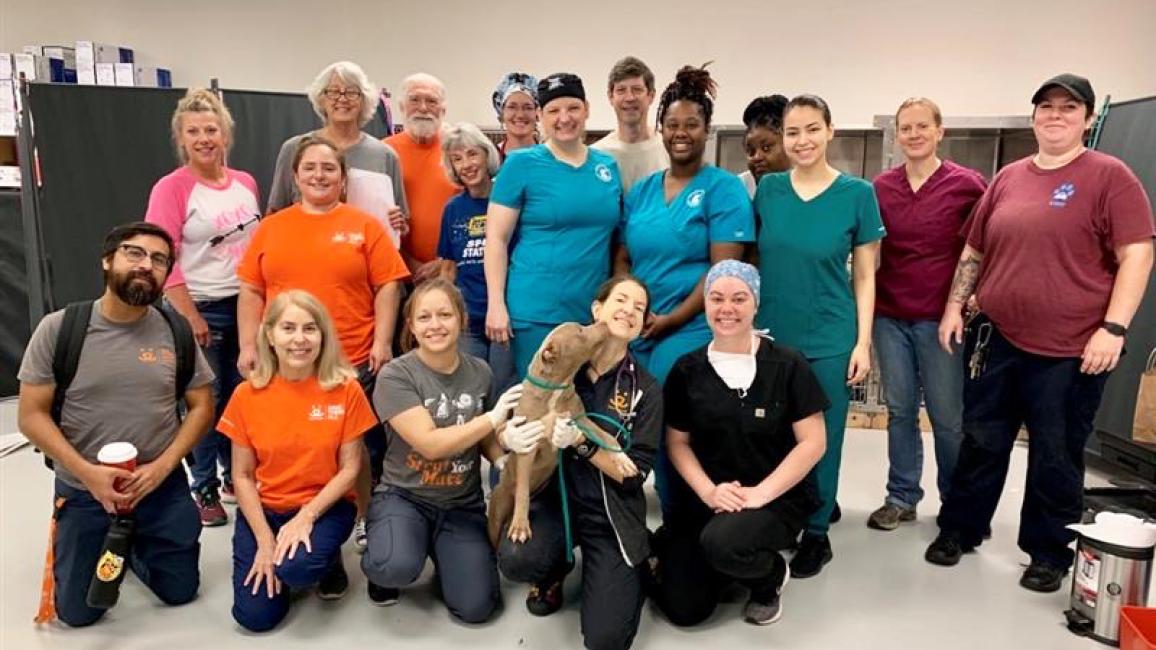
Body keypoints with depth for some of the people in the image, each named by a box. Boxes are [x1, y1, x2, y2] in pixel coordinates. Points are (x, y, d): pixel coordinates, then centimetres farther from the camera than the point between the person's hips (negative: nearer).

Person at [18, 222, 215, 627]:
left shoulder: (176, 331, -6)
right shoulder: (58, 328, -10)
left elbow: (202, 407, -1)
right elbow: (31, 416, -7)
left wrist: (161, 467, -14)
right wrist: (88, 473, -19)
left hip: (163, 488, 1)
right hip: (83, 491, -1)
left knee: (179, 592, 11)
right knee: (78, 612, 8)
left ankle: (133, 546, 40)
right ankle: (87, 549, 39)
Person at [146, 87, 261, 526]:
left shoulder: (246, 184, 7)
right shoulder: (171, 188, -9)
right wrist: (191, 318, -15)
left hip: (246, 304, 5)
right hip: (201, 309, -5)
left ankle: (235, 477, 29)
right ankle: (205, 490, 17)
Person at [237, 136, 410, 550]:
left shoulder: (365, 226, 2)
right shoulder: (270, 228, 8)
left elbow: (388, 286, -1)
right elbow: (251, 291, 8)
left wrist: (382, 342, -8)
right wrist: (248, 347, 2)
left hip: (354, 363, -2)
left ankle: (364, 519, 27)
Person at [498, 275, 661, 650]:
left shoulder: (647, 391, -6)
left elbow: (635, 474, -9)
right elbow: (509, 424, 3)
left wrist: (581, 442, -23)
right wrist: (511, 436, -21)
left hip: (611, 516, -1)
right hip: (554, 497, 1)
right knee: (515, 560, -30)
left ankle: (633, 568, 23)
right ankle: (555, 570, 9)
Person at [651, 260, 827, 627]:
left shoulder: (787, 365, -7)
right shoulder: (687, 370, 1)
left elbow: (813, 443, -8)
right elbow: (677, 442, 5)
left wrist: (760, 493, -17)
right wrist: (708, 491, -12)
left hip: (779, 498, -3)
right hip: (710, 499, 3)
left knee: (721, 541, -35)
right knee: (683, 610, -7)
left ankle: (770, 577, 1)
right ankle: (737, 565, 24)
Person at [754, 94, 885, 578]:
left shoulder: (857, 193, -4)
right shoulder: (767, 188, 2)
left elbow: (864, 277, -1)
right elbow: (753, 261, 8)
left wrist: (863, 342, -6)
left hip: (829, 340, -2)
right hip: (770, 336, 2)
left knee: (820, 439, 8)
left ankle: (816, 534, 26)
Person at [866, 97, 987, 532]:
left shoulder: (967, 185, -5)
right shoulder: (880, 187, 4)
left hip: (940, 318, -3)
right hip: (890, 316, 3)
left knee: (948, 416, 6)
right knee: (900, 410, 10)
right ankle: (901, 498, 23)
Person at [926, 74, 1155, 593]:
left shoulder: (1110, 176, -4)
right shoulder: (1008, 178, 10)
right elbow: (974, 250, 15)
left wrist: (1113, 327, -16)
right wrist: (954, 306, 8)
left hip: (1071, 349, -4)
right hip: (995, 338, 4)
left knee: (1056, 457, 9)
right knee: (981, 442, 14)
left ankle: (1049, 553, 26)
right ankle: (959, 529, 30)